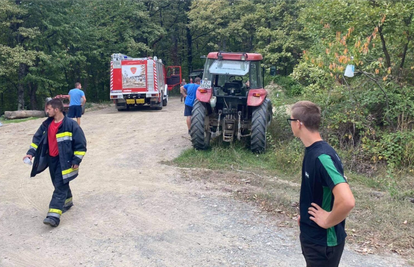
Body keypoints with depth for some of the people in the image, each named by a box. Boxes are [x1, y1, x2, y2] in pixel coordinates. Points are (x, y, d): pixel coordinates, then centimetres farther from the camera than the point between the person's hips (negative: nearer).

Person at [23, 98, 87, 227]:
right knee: (59, 184, 19)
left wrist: (76, 160, -13)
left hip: (64, 161, -7)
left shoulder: (71, 124, -16)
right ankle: (67, 202, 42)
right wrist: (31, 152, 1)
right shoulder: (46, 124, 4)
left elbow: (80, 144, -13)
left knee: (60, 186, -9)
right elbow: (37, 138, 14)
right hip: (51, 159, 7)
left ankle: (54, 215, -13)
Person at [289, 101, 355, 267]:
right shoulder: (311, 151, 2)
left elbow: (347, 201, -37)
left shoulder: (322, 156, -27)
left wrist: (328, 222, -22)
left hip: (324, 241, -9)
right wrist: (305, 215, 11)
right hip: (310, 235, 9)